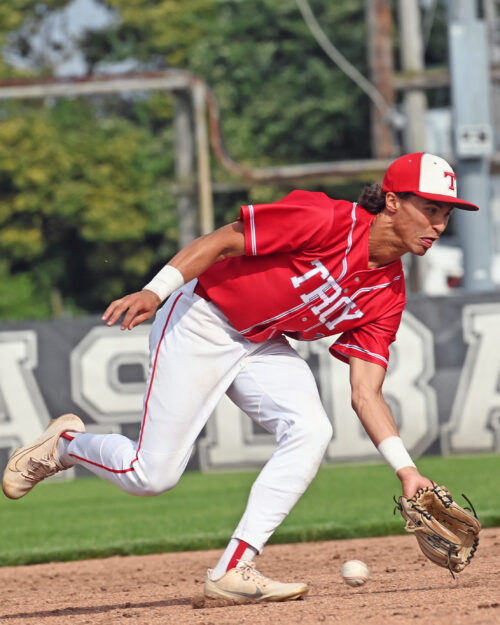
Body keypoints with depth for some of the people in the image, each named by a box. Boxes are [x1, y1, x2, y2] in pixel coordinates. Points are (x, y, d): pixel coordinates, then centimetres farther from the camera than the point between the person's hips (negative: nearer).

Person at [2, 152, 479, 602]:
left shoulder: (389, 295, -4)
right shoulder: (329, 221, -25)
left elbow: (365, 394, -5)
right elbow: (224, 239, -22)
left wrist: (405, 470, -16)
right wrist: (155, 291, -32)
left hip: (263, 346, 7)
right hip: (202, 324, -7)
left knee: (310, 429, -20)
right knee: (152, 475, -7)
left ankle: (233, 572, -18)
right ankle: (65, 444, 26)